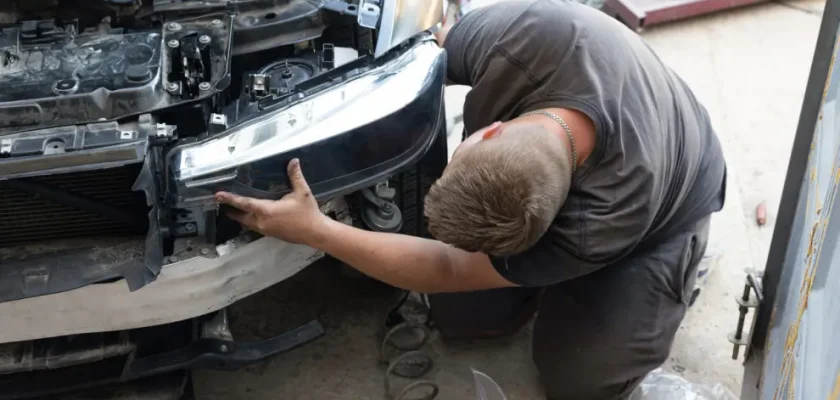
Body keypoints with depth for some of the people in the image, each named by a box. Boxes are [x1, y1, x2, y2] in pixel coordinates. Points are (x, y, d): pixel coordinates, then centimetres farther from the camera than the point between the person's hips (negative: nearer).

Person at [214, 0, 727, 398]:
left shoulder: (597, 227, -45)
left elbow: (450, 271, -34)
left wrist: (314, 231, -36)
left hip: (661, 206, -4)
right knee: (458, 315, 0)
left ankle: (670, 271, 13)